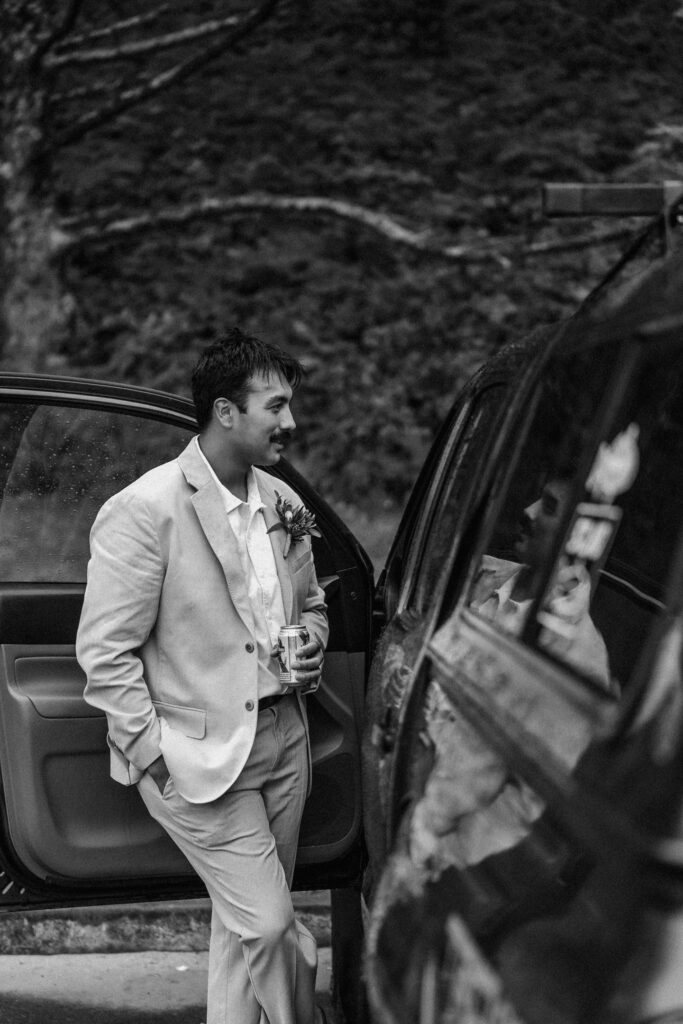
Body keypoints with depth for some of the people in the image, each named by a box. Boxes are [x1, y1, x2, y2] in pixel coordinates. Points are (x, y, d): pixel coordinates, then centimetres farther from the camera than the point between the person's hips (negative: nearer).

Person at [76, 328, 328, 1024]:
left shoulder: (282, 503, 7)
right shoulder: (144, 510, -16)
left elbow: (310, 601, 23)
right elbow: (105, 652, -13)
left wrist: (311, 646, 2)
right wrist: (153, 752, -14)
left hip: (281, 734, 7)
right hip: (198, 755, -7)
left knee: (243, 925, 16)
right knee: (269, 926, -6)